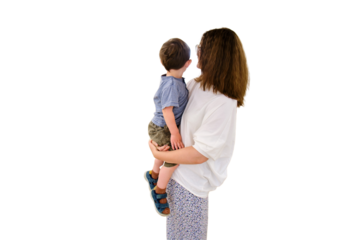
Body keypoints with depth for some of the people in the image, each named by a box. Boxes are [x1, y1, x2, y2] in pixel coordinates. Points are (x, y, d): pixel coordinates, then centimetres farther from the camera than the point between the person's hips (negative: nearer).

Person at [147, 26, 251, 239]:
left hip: (192, 179, -7)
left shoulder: (223, 103, -30)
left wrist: (158, 154, -17)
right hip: (176, 168, 7)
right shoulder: (196, 82, -6)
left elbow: (199, 154, -26)